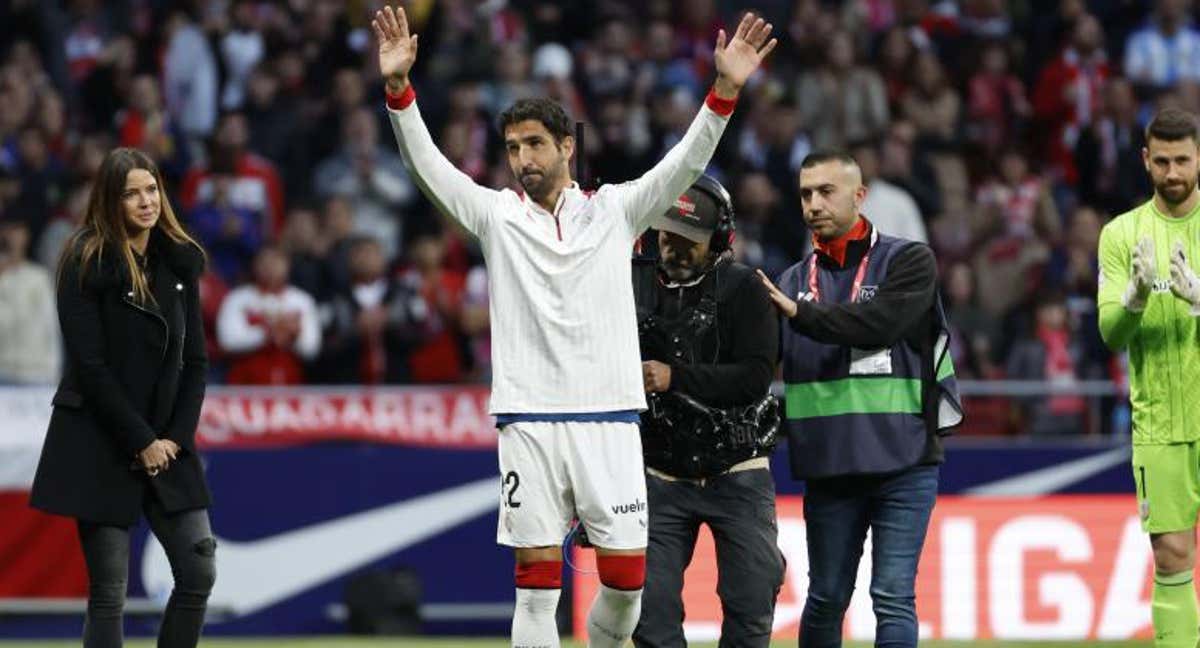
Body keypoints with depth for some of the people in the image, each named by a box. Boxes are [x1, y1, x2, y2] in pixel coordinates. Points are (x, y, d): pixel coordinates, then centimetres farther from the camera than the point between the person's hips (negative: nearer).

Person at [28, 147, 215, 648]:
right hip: (100, 445, -5)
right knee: (109, 591, -4)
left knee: (199, 573, -2)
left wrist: (176, 438, -3)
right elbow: (90, 366, -12)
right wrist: (140, 442, -12)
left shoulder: (180, 263, 8)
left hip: (166, 444, 5)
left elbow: (195, 360, 10)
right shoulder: (86, 264, -8)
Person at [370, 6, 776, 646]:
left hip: (609, 419, 1)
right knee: (536, 586, -2)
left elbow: (684, 163, -3)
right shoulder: (497, 215, 7)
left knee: (626, 579, -1)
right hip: (528, 420, -1)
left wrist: (724, 91, -18)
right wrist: (399, 90, -20)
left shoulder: (614, 209, 7)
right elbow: (428, 166, -4)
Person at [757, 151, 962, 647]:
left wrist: (799, 314, -17)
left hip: (903, 461, -3)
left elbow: (881, 324, -17)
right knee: (825, 600, 9)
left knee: (893, 599, -7)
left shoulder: (909, 261, 1)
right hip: (828, 466, 3)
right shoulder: (795, 281, 13)